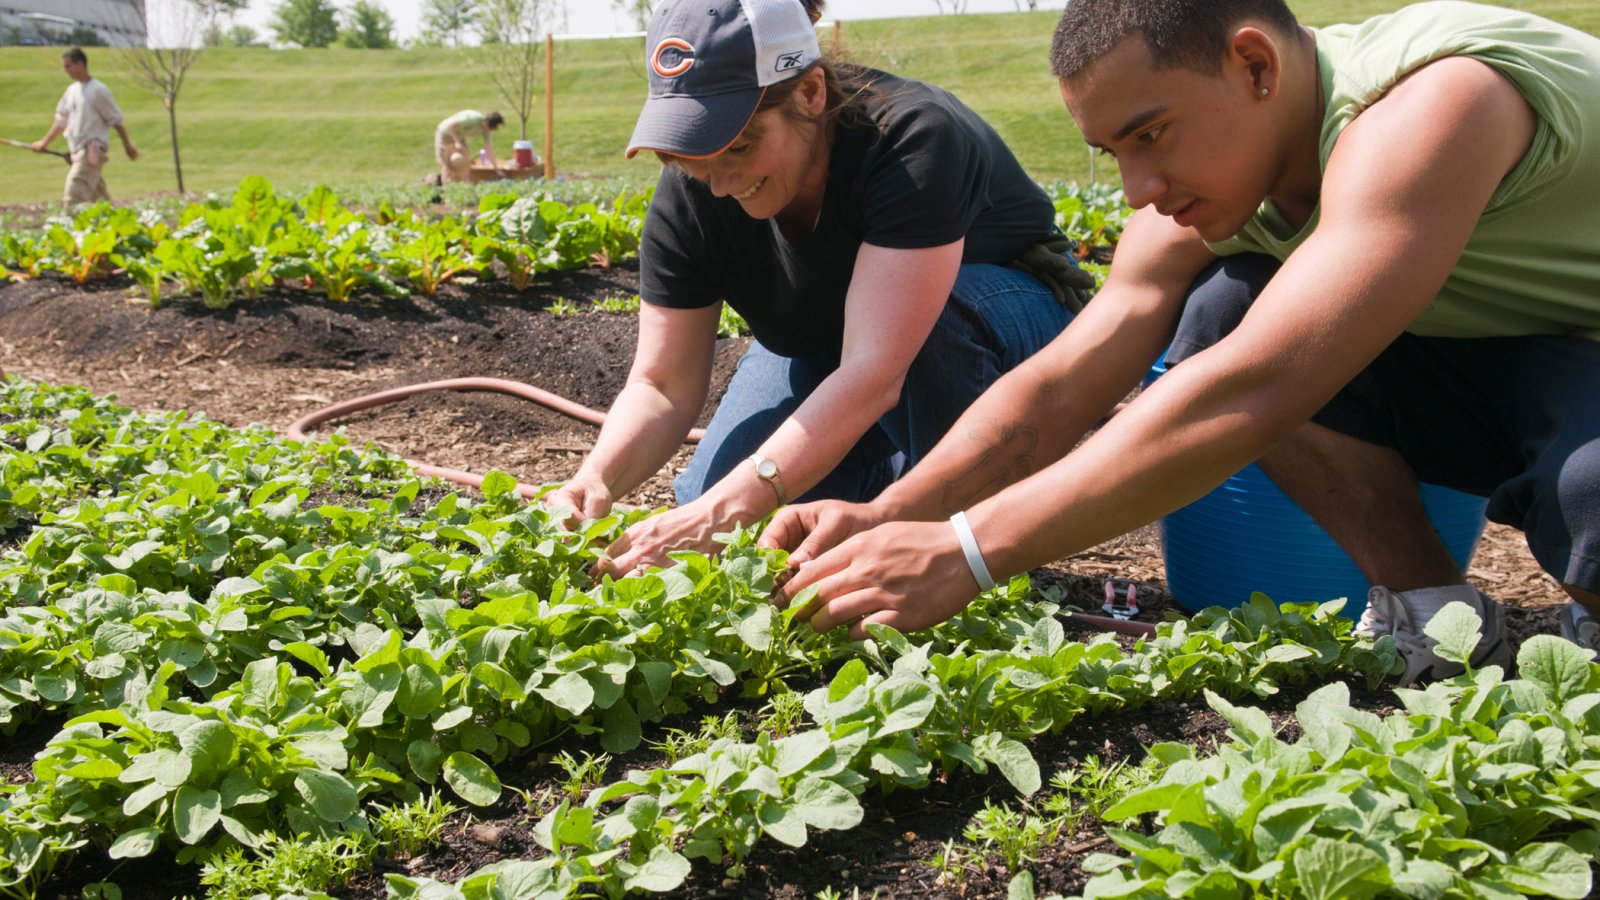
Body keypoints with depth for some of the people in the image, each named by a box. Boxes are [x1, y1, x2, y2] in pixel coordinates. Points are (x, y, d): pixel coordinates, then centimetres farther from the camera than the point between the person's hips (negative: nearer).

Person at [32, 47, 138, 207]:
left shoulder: (98, 90, -9)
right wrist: (44, 142, 20)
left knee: (73, 195, -16)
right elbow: (62, 120, 21)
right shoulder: (72, 90, 13)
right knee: (98, 195, 12)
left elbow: (116, 120, -6)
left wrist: (127, 146, -3)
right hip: (77, 150, 7)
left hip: (92, 150, -7)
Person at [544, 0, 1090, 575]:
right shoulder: (689, 194, -20)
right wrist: (596, 479, -39)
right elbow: (664, 385, -17)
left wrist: (728, 508, -55)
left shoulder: (915, 139, -37)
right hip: (818, 349, 5)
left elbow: (873, 373, -46)